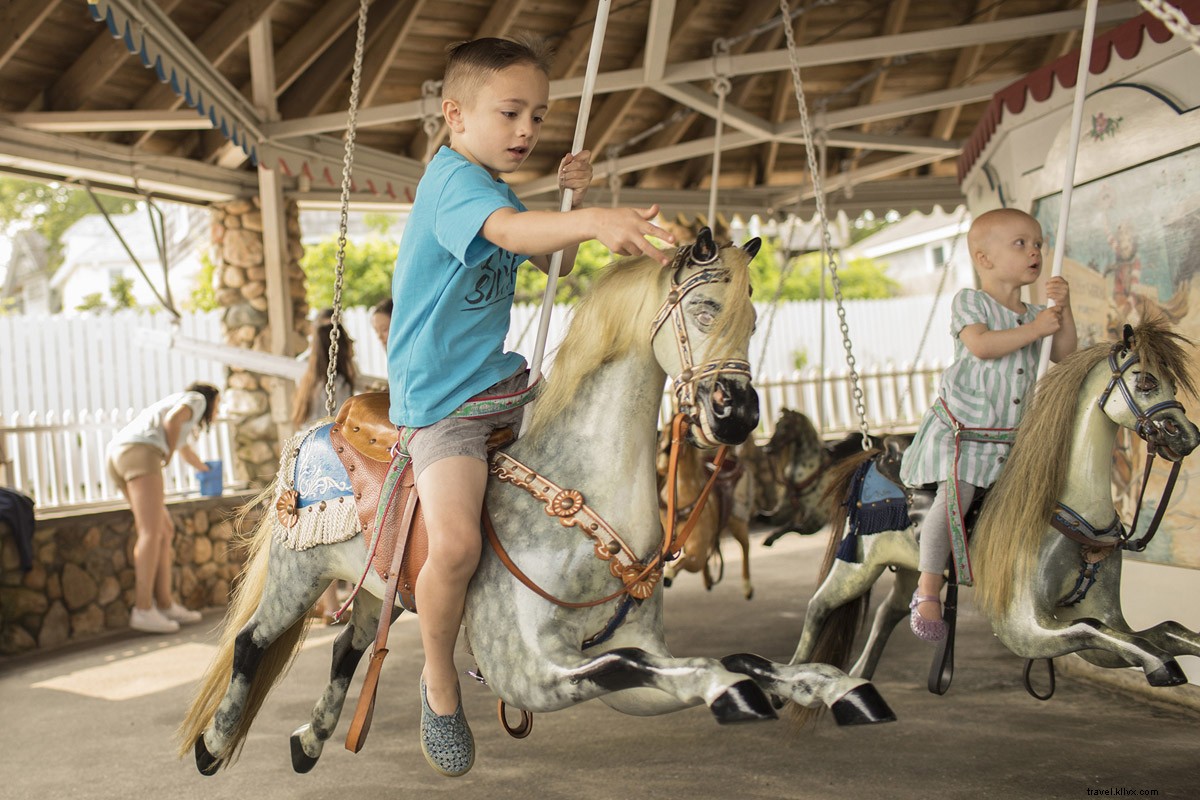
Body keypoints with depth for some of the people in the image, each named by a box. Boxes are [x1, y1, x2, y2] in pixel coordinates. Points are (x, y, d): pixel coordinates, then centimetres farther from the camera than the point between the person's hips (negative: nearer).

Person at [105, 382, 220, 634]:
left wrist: (206, 470, 78)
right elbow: (172, 420, -9)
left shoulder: (176, 402, 40)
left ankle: (165, 605, 6)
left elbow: (185, 450, 59)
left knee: (165, 531, 10)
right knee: (152, 531, -17)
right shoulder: (197, 399, 14)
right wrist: (167, 455, 7)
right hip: (140, 452, -9)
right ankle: (143, 610, -26)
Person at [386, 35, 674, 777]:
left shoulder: (495, 190, 15)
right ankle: (440, 680, -1)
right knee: (456, 543, -26)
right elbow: (511, 232, -37)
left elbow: (552, 261, 25)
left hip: (500, 378, 10)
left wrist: (575, 199, 7)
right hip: (440, 399, -10)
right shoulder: (454, 180, -15)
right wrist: (596, 220, -55)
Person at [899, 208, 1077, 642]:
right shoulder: (969, 301, -2)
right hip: (962, 426, -6)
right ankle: (928, 591, -15)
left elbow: (1065, 355, 9)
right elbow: (981, 345, -19)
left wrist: (1063, 310, -3)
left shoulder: (1036, 314, 17)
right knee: (956, 496, -21)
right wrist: (1034, 329, -17)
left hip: (1014, 435, 7)